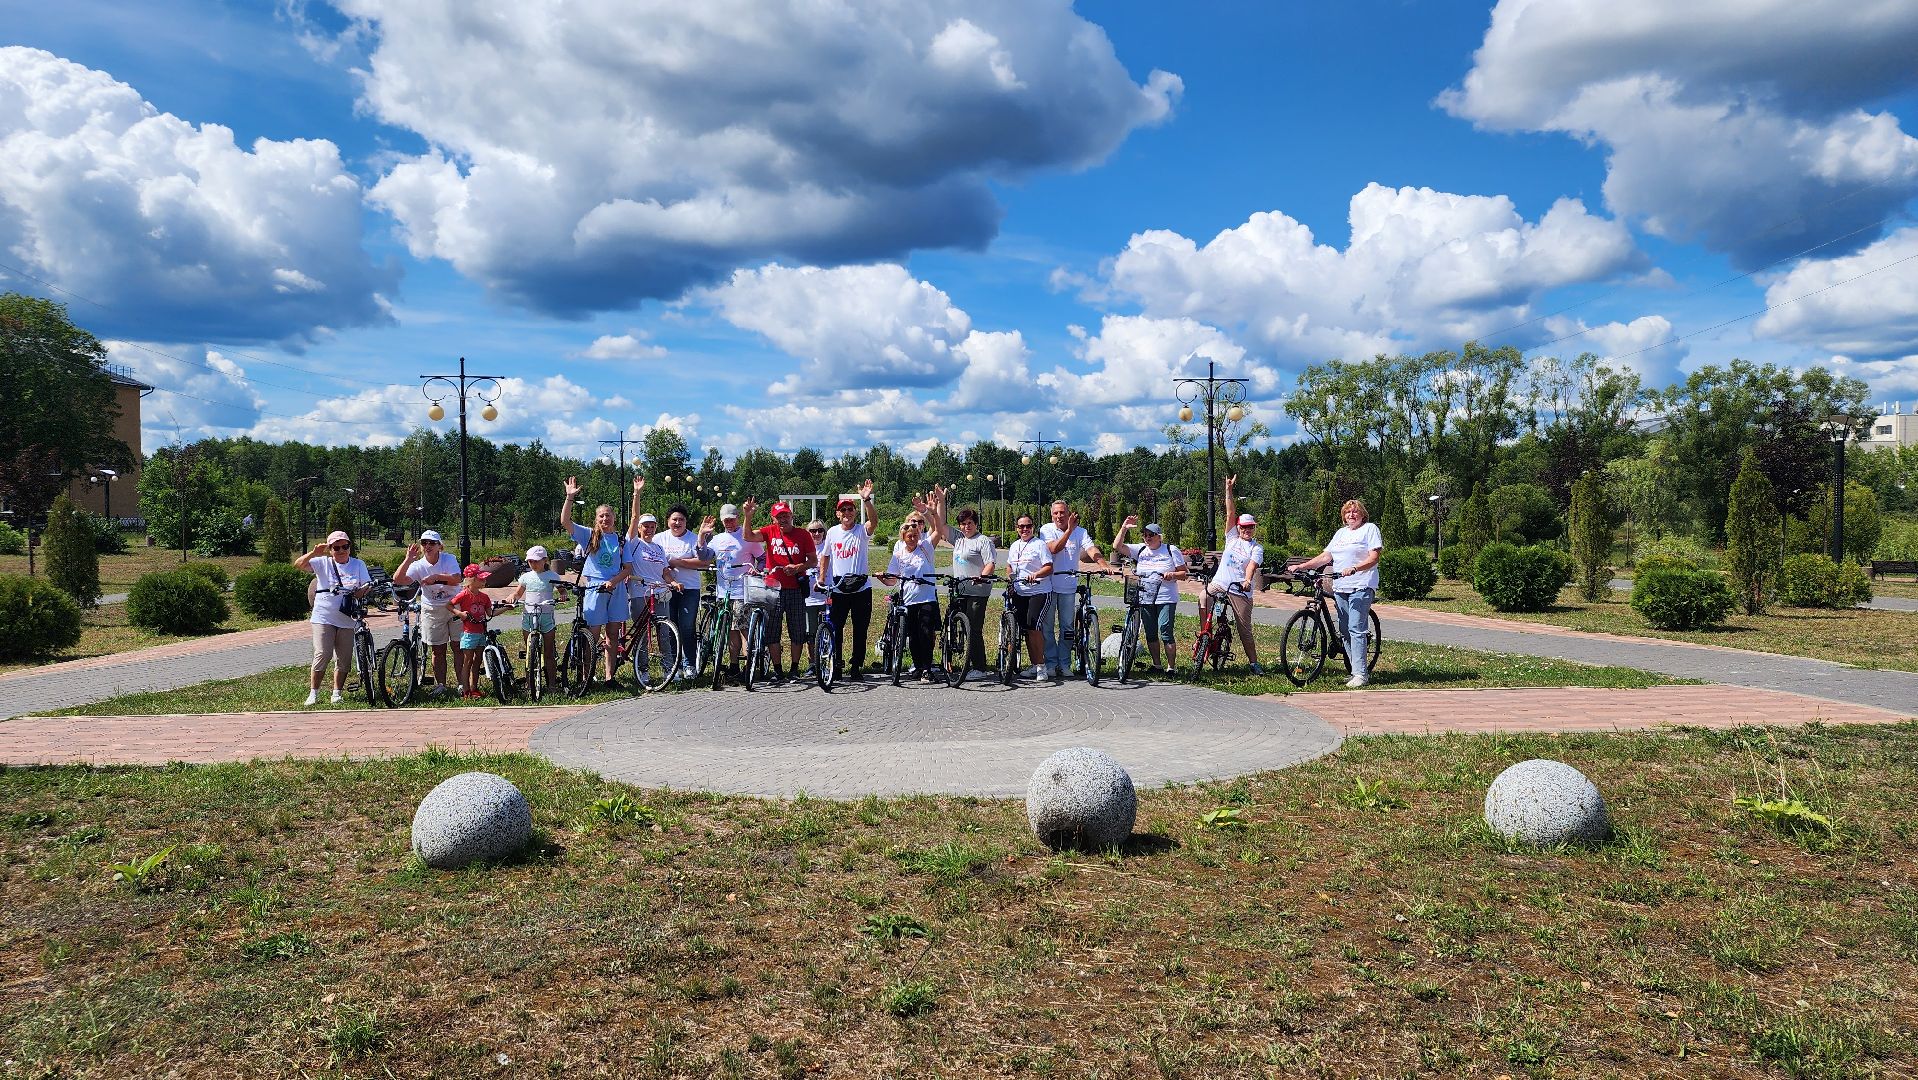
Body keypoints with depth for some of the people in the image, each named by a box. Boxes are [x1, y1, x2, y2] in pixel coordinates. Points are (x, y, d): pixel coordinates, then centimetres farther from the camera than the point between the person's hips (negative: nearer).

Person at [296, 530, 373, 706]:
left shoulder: (358, 565, 9)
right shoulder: (322, 563, 3)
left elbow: (367, 586, 6)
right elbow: (298, 564, -9)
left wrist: (363, 590, -17)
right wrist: (314, 553, -25)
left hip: (347, 620, 2)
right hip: (324, 618, -2)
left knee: (344, 659, 5)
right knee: (322, 655, -10)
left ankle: (336, 693, 15)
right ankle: (313, 693, 0)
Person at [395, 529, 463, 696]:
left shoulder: (449, 559, -7)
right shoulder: (418, 565, -5)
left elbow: (456, 579, -21)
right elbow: (398, 579, -19)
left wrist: (437, 577, -31)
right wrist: (408, 559, -26)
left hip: (454, 607, -2)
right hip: (432, 610, 2)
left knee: (458, 645, 0)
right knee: (438, 650, 7)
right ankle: (440, 685, 14)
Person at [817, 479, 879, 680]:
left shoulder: (862, 530, -4)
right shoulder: (832, 532, 4)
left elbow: (874, 521, -26)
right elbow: (825, 556, 15)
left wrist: (866, 500, -41)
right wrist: (821, 579, 7)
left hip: (861, 588, -2)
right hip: (837, 589, 2)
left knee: (860, 630, 4)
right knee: (835, 630, 6)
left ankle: (857, 666, 15)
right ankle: (835, 666, 16)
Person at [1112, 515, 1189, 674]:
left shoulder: (1172, 551, 1)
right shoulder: (1140, 550, 8)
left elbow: (1184, 573, 4)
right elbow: (1117, 547, -1)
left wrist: (1173, 574, -17)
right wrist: (1124, 528, -11)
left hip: (1166, 599, -4)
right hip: (1145, 599, 4)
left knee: (1165, 633, -9)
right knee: (1150, 634, 11)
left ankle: (1171, 666, -1)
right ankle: (1156, 664, 23)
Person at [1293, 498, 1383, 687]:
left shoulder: (1370, 529, 3)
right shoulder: (1341, 532, 23)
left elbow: (1374, 558, -8)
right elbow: (1326, 556, 18)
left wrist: (1353, 568, -23)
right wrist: (1301, 566, 7)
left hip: (1361, 586, -7)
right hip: (1340, 588, 7)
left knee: (1356, 629, -15)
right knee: (1345, 632, 5)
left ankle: (1360, 674, -15)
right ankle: (1357, 670, 11)